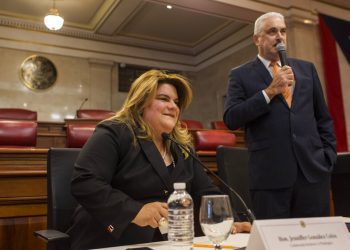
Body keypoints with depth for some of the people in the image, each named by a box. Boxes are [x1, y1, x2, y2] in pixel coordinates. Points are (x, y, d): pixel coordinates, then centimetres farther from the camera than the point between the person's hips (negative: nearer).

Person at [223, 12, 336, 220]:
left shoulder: (307, 69, 15)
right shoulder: (241, 75, 4)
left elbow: (323, 118, 17)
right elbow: (231, 120, -9)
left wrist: (328, 156, 7)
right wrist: (270, 91, -13)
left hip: (314, 169, 4)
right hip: (270, 174, -3)